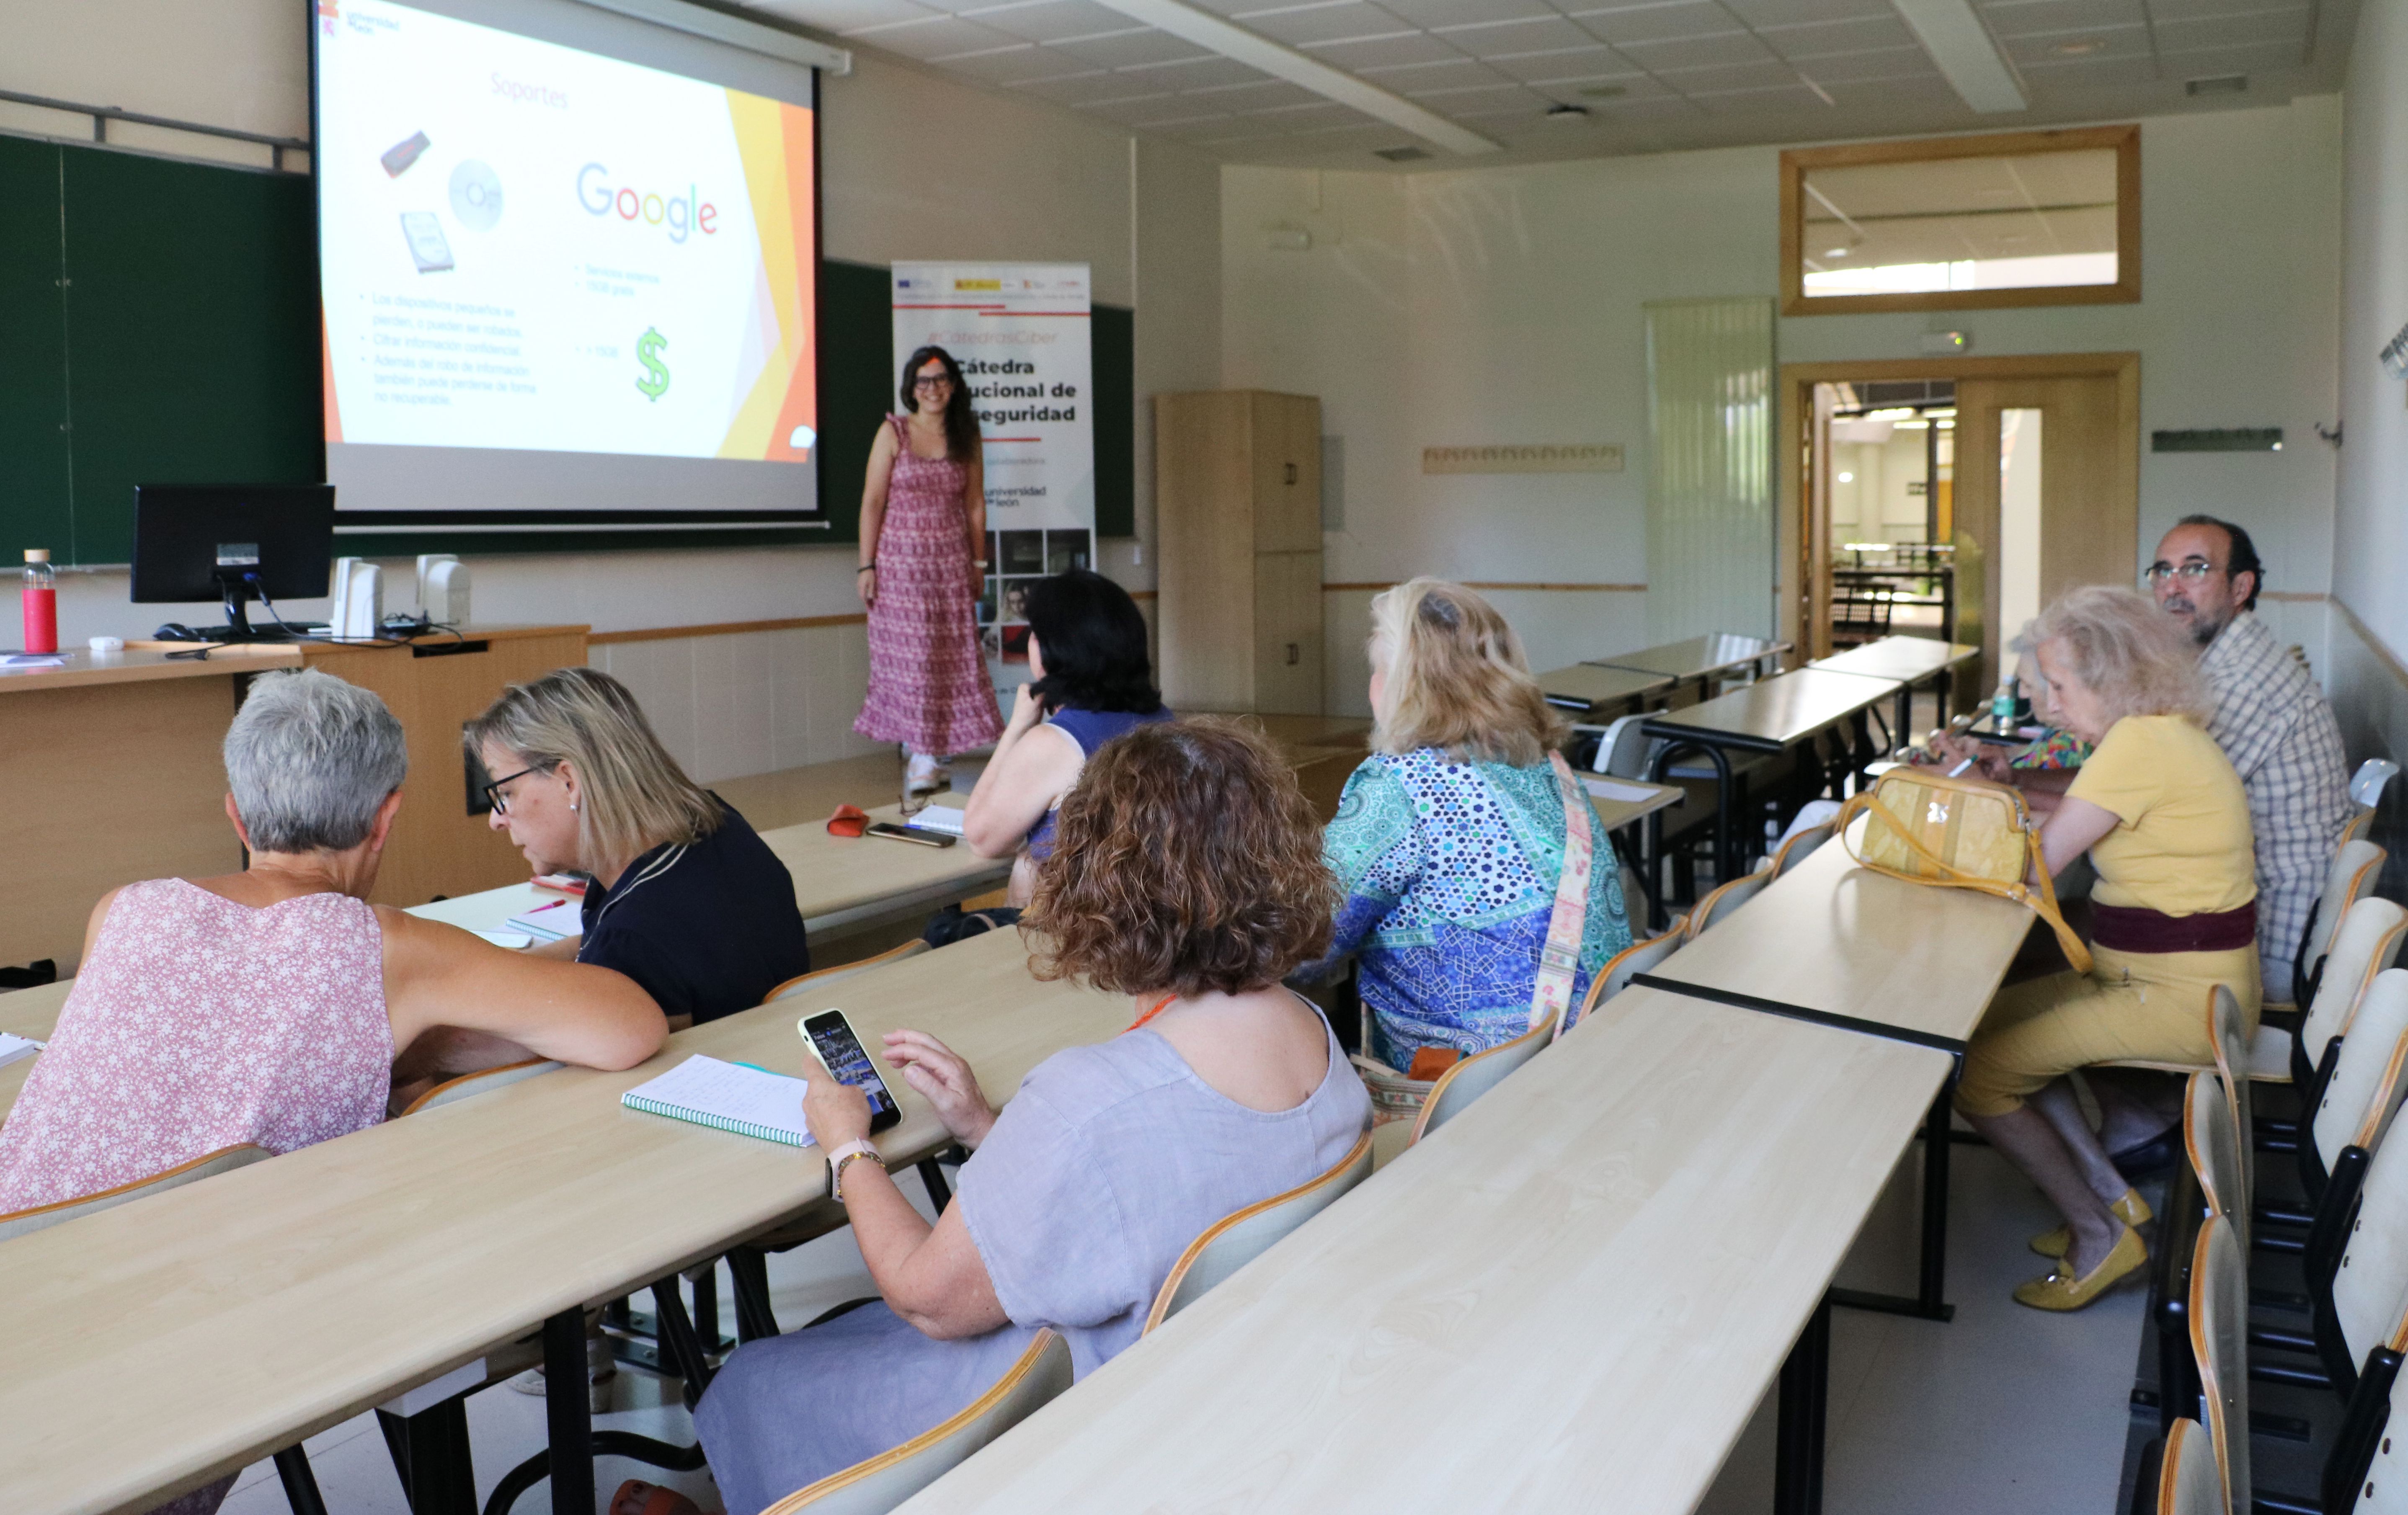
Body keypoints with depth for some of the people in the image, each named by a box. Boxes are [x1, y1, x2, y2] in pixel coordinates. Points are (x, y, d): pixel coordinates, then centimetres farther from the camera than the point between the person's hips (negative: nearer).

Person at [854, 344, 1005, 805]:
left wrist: (978, 563, 10)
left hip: (951, 562, 3)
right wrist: (867, 566, -7)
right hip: (900, 559, -3)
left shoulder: (966, 437, 8)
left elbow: (975, 504, 11)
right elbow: (872, 502, -3)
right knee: (909, 653, -4)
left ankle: (925, 752, 6)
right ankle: (920, 754, 1)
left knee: (953, 655, -1)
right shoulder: (894, 433, -1)